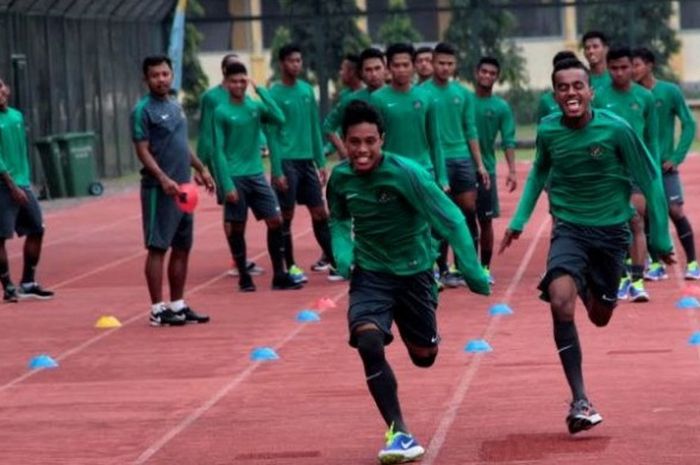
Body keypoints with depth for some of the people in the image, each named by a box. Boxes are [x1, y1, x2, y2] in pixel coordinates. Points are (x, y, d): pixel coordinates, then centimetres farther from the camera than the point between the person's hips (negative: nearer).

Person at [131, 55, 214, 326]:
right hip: (159, 189, -8)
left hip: (183, 189, 8)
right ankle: (158, 310, -2)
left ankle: (178, 305, 19)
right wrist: (163, 179, -25)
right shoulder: (143, 110, -9)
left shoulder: (176, 107, 15)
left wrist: (200, 169, 24)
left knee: (182, 248, 11)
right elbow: (143, 151, -15)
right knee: (158, 248, -5)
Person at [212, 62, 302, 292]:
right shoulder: (221, 112, -5)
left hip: (257, 175, 4)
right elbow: (219, 151, -7)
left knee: (276, 221, -2)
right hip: (235, 178, -4)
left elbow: (279, 119, -11)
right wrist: (226, 184, -14)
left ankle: (279, 275, 4)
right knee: (237, 228, 2)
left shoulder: (256, 106, 7)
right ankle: (244, 277, 13)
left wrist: (261, 91, -10)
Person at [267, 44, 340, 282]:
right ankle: (290, 267, 8)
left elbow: (315, 128, 14)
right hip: (287, 162, -5)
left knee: (320, 214, 5)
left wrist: (321, 161, 9)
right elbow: (272, 135, -8)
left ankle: (335, 264, 8)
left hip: (307, 160, 5)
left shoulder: (307, 90, 10)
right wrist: (277, 171, -13)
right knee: (286, 216, 1)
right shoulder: (274, 94, -7)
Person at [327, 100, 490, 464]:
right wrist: (343, 252, -9)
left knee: (424, 357, 12)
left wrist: (473, 273, -23)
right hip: (370, 273, 1)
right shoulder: (339, 178, -10)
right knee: (368, 341, -25)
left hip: (413, 271, -1)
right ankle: (399, 433, -17)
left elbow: (450, 220, -21)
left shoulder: (406, 173, -24)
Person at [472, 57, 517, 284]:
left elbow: (508, 141, -2)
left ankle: (485, 267, 12)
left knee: (486, 221, 3)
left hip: (486, 169, 0)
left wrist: (512, 171, -14)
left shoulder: (501, 107, 2)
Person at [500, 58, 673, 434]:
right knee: (560, 301, -25)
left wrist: (660, 239, -1)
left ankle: (596, 291, 52)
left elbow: (650, 181, -5)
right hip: (569, 230, 0)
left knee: (600, 318, 11)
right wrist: (519, 219, 9)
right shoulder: (547, 131, -8)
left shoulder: (616, 129, -16)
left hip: (611, 230, 0)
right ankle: (580, 401, -21)